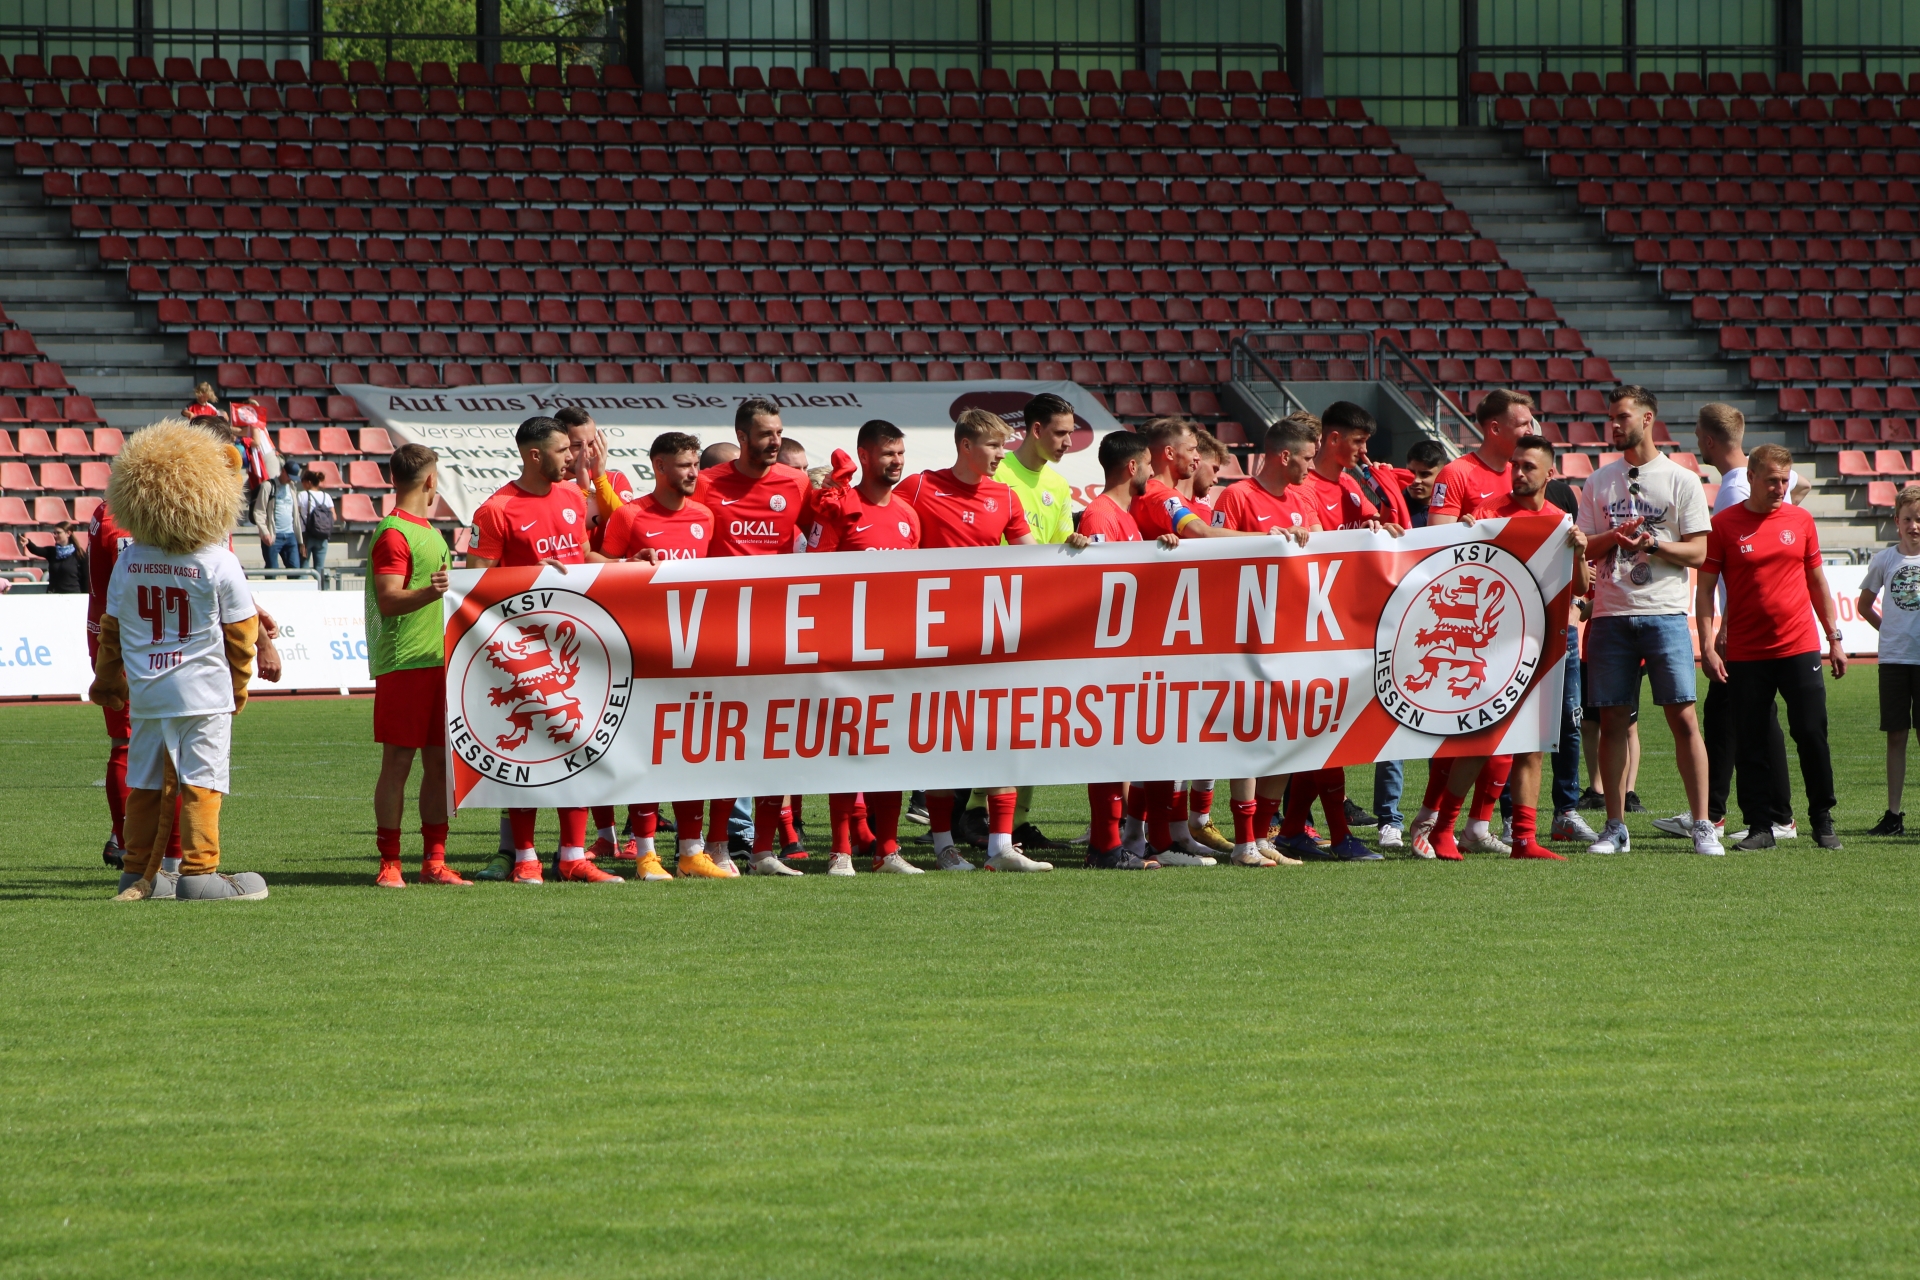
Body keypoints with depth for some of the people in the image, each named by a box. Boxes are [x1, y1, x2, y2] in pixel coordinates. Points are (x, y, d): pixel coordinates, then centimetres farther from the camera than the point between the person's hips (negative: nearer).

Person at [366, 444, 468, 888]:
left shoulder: (430, 532, 20)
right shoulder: (392, 534, -10)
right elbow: (389, 600, -19)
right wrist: (429, 593, -34)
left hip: (439, 662, 9)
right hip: (402, 663, -9)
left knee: (440, 761, 6)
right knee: (398, 760, -6)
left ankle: (434, 860, 9)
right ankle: (390, 863, -3)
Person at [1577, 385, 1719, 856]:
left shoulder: (1681, 481, 3)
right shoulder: (1598, 482, 13)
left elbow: (1697, 552, 0)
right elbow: (1583, 549, 10)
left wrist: (1653, 543, -16)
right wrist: (1614, 538, -10)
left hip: (1664, 612, -3)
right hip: (1611, 614, 3)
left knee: (1683, 716, -7)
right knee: (1612, 719, 3)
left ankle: (1702, 825, -4)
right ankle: (1615, 827, 9)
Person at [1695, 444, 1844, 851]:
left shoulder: (1800, 520, 7)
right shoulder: (1725, 525, -1)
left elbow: (1817, 581, 15)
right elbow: (1705, 588, 0)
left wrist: (1834, 638, 13)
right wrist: (1708, 646, -8)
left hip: (1800, 647, 1)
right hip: (1746, 654, -1)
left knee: (1811, 734, -1)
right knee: (1750, 744, 1)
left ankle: (1823, 820, 11)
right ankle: (1759, 827, 8)